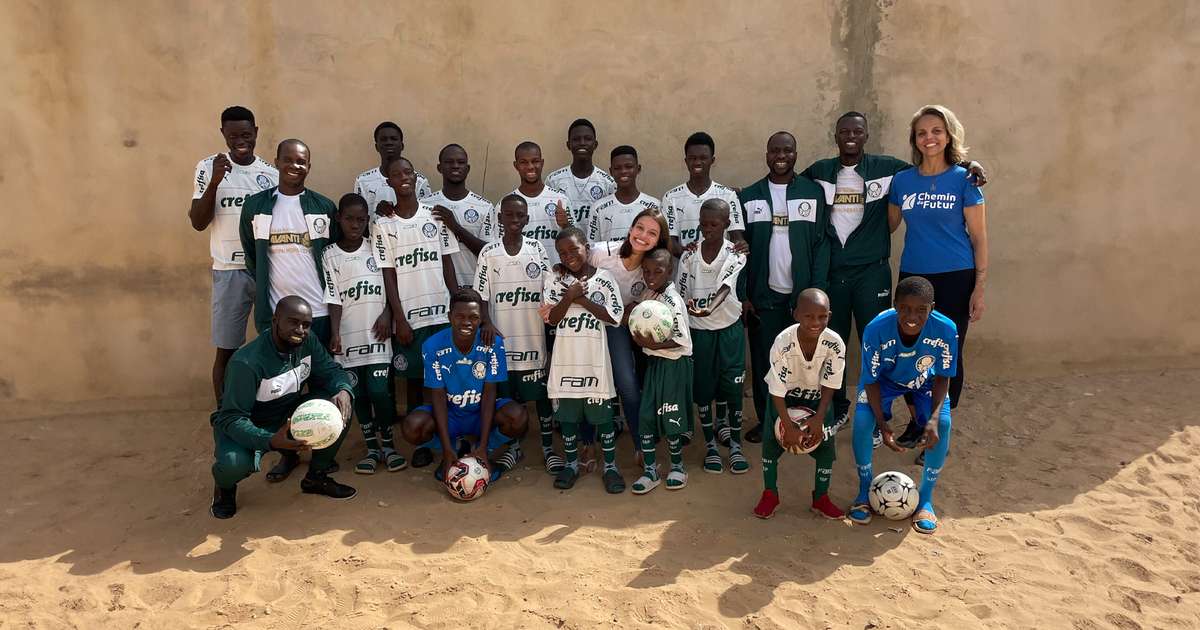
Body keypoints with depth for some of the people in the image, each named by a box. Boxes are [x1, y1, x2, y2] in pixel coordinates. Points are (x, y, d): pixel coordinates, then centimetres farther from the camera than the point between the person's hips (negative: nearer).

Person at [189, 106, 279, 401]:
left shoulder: (271, 172, 5)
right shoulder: (209, 167, 0)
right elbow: (198, 223, -6)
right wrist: (215, 182, -19)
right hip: (230, 271, -2)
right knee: (226, 350, 4)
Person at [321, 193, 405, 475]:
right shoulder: (330, 255, 2)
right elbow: (333, 299, -4)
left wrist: (386, 314, -8)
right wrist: (334, 334, -15)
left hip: (376, 332, -1)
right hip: (348, 335, 1)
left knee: (378, 391, -6)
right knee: (358, 394, 6)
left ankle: (388, 445, 12)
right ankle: (372, 448, 18)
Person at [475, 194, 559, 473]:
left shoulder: (537, 249, 1)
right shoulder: (489, 252, -1)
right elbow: (482, 297, 1)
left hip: (534, 337, 0)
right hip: (502, 338, 0)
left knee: (542, 394, 6)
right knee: (505, 396, 9)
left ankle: (548, 447, 18)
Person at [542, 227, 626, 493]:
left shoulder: (604, 278, 0)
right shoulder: (554, 279, 2)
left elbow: (615, 316, -7)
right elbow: (550, 318, -5)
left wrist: (582, 300, -12)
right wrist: (570, 296, -17)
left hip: (594, 356, -1)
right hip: (565, 357, 1)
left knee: (602, 411, 4)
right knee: (567, 411, 10)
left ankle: (610, 465, 17)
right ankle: (571, 463, 25)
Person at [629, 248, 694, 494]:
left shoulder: (673, 301, -19)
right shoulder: (647, 295, 4)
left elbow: (681, 340, -20)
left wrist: (652, 345, -24)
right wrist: (641, 339, 1)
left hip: (673, 364, -7)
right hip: (653, 362, 7)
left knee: (669, 417, 5)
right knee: (646, 415, 6)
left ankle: (677, 465, 27)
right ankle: (649, 469, 17)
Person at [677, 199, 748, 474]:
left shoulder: (736, 254, -8)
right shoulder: (689, 256, -1)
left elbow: (725, 288, -23)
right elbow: (681, 297, 2)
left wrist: (709, 308, -41)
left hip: (729, 328, -1)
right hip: (699, 330, 2)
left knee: (733, 387, 2)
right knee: (703, 388, 7)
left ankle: (735, 445, 18)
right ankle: (710, 445, 21)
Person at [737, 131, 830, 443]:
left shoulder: (814, 193, 2)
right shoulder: (748, 196, 4)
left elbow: (821, 245, -1)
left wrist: (817, 291, -9)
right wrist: (742, 295, -3)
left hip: (803, 294, -1)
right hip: (762, 295, 1)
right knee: (762, 360, 6)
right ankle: (766, 420, 20)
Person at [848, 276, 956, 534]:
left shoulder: (946, 329, -33)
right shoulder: (876, 329, -36)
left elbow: (942, 378, -17)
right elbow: (871, 380, -22)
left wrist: (933, 419, -32)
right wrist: (882, 425, -33)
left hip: (925, 381, 1)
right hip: (885, 378, -1)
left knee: (943, 424, -22)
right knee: (862, 420, -23)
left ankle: (925, 499, 0)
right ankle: (865, 491, 2)